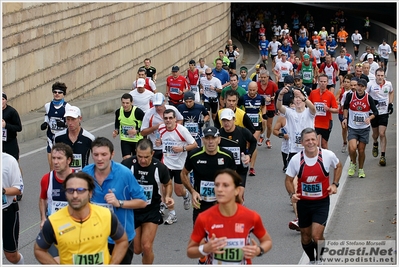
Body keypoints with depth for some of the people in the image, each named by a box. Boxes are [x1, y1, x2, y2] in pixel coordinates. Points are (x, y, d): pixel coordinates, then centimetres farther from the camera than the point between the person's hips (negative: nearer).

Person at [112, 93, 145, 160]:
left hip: (137, 140, -2)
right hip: (125, 140, 2)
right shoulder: (118, 112, -6)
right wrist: (116, 131, -6)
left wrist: (137, 131, -25)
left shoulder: (138, 112, -20)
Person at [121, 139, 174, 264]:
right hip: (131, 210, 1)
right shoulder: (127, 164, -20)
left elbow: (167, 184, 6)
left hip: (152, 211, 0)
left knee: (146, 247, -12)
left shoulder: (160, 168, -16)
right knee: (136, 250, 9)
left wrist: (167, 196, -13)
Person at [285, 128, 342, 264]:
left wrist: (335, 184, -3)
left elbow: (338, 166, 9)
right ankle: (312, 260, 40)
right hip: (303, 202, 2)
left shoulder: (328, 155, -14)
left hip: (322, 202, -2)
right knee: (305, 237, 13)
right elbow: (288, 180, 1)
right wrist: (292, 194, -18)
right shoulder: (296, 160, -13)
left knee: (316, 236, -14)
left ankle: (320, 259, 16)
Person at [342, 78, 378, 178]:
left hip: (364, 128, 1)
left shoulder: (369, 98, -7)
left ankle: (361, 169, 26)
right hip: (352, 128, 0)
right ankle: (353, 163, 12)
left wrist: (369, 118, -19)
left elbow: (375, 112, 0)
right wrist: (345, 118, 2)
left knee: (361, 150, 5)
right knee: (352, 148, -18)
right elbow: (345, 107, 13)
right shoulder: (350, 96, -6)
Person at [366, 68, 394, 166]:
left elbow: (391, 92, 19)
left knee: (382, 133, -11)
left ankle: (383, 156, -6)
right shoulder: (370, 84, -10)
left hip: (384, 112, 0)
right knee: (375, 133, 13)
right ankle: (375, 144, 50)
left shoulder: (388, 84, -2)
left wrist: (391, 104, 8)